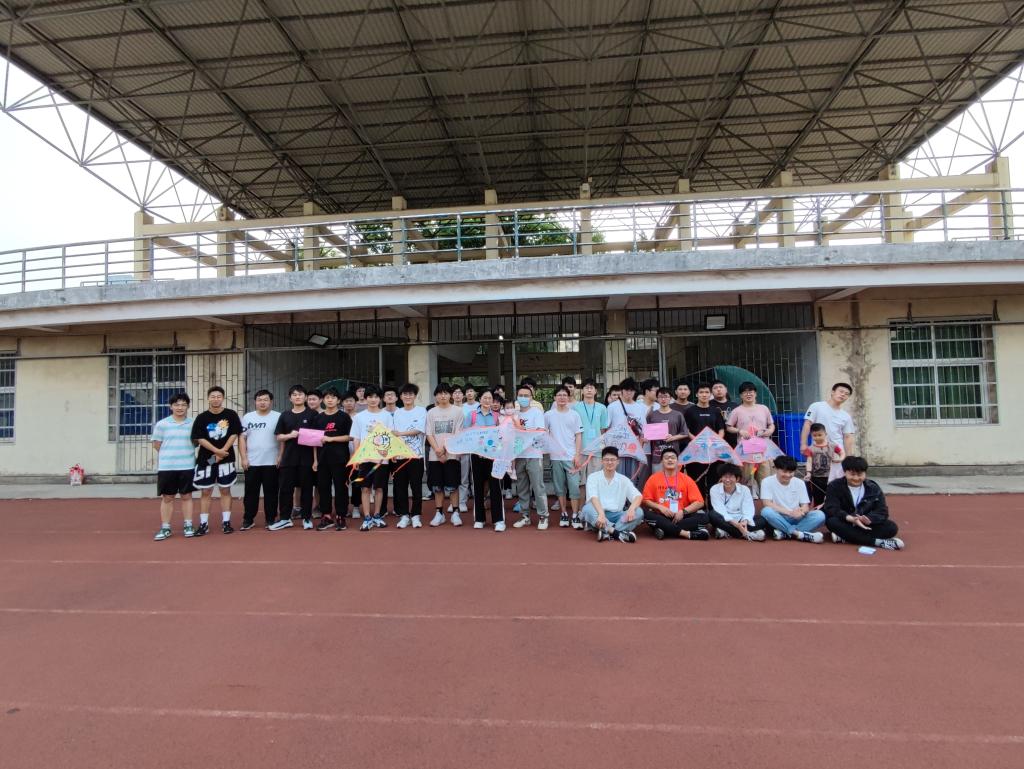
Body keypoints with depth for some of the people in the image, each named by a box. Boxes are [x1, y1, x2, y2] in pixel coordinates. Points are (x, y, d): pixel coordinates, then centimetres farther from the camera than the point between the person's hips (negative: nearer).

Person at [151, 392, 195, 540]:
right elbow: (157, 445, 4)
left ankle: (187, 526, 16)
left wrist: (184, 454, 2)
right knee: (167, 498, 8)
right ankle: (165, 528, 16)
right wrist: (170, 455, 3)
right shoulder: (161, 424, 0)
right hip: (166, 467, 0)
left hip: (187, 466, 0)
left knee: (186, 496, 8)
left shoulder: (193, 424, 2)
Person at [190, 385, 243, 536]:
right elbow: (200, 439, -5)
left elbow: (234, 435, -4)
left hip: (226, 460, -1)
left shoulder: (231, 415, -1)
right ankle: (204, 524, 11)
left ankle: (226, 522, 12)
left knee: (225, 490, 6)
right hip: (205, 460, 1)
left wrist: (222, 452, -12)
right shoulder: (201, 418, 0)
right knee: (205, 492, 5)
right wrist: (217, 450, -15)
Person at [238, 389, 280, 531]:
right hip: (251, 462, 2)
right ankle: (248, 519, 17)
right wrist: (243, 457, -2)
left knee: (271, 492, 5)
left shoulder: (278, 417, -1)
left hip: (271, 462, -2)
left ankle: (271, 519, 14)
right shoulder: (248, 417, 7)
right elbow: (242, 438, 6)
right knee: (250, 492, 7)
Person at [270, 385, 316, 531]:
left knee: (306, 488, 4)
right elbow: (279, 437, 10)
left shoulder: (312, 414, 2)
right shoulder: (285, 415, 10)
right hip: (288, 457, 3)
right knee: (285, 488, 5)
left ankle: (307, 518, 14)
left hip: (306, 457, -3)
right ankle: (284, 518, 16)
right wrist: (290, 435, -10)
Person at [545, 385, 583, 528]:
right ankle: (564, 514, 18)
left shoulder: (574, 415, 3)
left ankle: (575, 516, 4)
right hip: (555, 457, 1)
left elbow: (578, 436, 2)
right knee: (560, 487, 8)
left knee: (574, 486, -3)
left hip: (571, 456, -1)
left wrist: (578, 455, -5)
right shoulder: (548, 415, 3)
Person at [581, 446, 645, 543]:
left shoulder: (623, 479, 8)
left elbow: (638, 496, -4)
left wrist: (631, 508, -27)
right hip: (599, 515, -2)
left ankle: (607, 531, -33)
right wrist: (601, 514, -36)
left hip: (617, 516, 2)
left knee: (638, 512, -22)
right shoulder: (593, 477, 0)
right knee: (587, 509, -33)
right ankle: (618, 532, -36)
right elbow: (593, 498, -17)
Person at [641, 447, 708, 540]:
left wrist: (683, 511, -13)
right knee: (645, 513, -31)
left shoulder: (686, 479, 5)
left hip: (681, 517, 1)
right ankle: (687, 533, -32)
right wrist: (660, 507, -15)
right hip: (661, 517, -1)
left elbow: (699, 502, 0)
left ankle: (665, 530, -28)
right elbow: (645, 501, 2)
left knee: (703, 517, -23)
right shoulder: (653, 478, 5)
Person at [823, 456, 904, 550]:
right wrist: (850, 518, -40)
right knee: (832, 521, -34)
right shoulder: (834, 487, -9)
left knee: (891, 527, -23)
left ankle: (844, 536, -30)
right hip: (846, 524, -2)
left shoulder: (873, 488, 0)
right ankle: (877, 542, -34)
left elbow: (882, 511, -10)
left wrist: (868, 519, -33)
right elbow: (831, 509, -21)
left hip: (866, 525, 3)